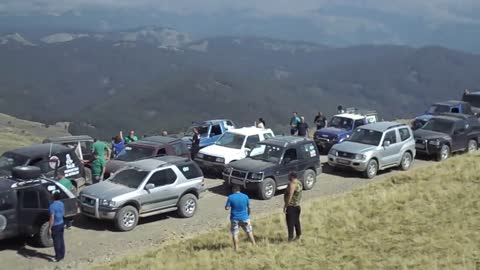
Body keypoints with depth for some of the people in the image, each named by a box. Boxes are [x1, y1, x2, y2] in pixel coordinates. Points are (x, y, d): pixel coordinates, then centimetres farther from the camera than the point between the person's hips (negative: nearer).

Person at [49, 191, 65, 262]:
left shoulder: (52, 206, -23)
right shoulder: (61, 204, 1)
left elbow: (52, 218, -24)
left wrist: (49, 228, -18)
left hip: (55, 226, -8)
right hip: (61, 224, 8)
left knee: (56, 241, 2)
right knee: (61, 240, 16)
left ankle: (58, 257, 10)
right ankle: (62, 255, 26)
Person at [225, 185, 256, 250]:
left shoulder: (230, 197, -11)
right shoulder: (245, 196, -3)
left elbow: (227, 208, -11)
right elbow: (248, 207, 4)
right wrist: (248, 215, 18)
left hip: (235, 219, -2)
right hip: (244, 218, 2)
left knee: (235, 234, 8)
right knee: (249, 232, 16)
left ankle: (236, 249, 9)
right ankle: (254, 245, 21)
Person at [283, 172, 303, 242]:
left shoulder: (292, 184, -21)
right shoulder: (299, 183, 8)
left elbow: (290, 196, -25)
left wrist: (285, 205, -20)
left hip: (291, 206, -9)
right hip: (297, 205, 9)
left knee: (290, 222, -2)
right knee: (297, 221, 17)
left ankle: (290, 238, 1)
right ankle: (299, 235, 25)